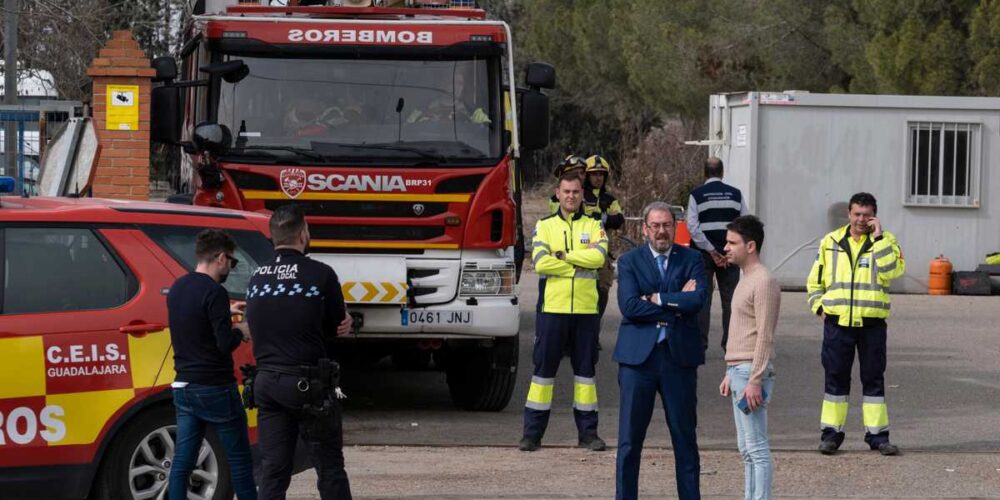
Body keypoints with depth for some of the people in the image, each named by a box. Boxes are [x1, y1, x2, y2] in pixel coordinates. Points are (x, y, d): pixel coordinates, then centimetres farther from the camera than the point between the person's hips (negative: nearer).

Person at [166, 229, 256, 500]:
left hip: (183, 386, 7)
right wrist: (241, 331, -1)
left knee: (183, 459, 5)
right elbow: (225, 344, -20)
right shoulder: (214, 292, -17)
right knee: (239, 458, 5)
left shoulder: (177, 288, 8)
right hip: (215, 387, -7)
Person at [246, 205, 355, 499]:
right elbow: (337, 326, -2)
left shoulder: (256, 279, 7)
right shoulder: (320, 275, -10)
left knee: (273, 472, 6)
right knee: (330, 469, 4)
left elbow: (256, 329, 12)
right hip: (308, 385, -5)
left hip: (267, 383, 5)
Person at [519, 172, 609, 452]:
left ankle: (588, 432, 13)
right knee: (544, 367, 0)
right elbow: (541, 262, -10)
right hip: (552, 306, -1)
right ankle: (533, 432, 3)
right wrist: (582, 263, -10)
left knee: (586, 367, 6)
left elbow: (599, 256, -11)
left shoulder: (593, 226, 9)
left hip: (586, 308, 1)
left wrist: (563, 255, -11)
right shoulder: (545, 226, 6)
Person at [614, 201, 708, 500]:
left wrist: (657, 299, -11)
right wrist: (677, 304, -10)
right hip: (639, 355, -1)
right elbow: (629, 307, -11)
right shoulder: (629, 262, 4)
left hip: (679, 355, 1)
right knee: (630, 438, 2)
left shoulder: (691, 260, 7)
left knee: (685, 436, 7)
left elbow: (698, 299, -11)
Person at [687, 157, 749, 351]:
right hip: (730, 254, 2)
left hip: (704, 254, -2)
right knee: (730, 299, 6)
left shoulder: (697, 195, -2)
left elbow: (693, 227, -9)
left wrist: (712, 252, -8)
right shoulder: (736, 194, 5)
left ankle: (700, 343, -2)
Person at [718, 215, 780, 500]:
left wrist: (755, 380, -21)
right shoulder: (746, 280, 18)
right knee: (747, 449, 12)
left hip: (751, 373, -10)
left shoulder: (763, 282, -13)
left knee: (757, 448, -9)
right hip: (739, 370, 10)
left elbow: (764, 337, -18)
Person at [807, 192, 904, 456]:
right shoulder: (830, 242, 8)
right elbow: (815, 280, 16)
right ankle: (831, 433, 10)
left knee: (874, 378, 3)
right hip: (837, 322, 1)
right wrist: (819, 306, 2)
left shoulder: (885, 242, 3)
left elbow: (891, 271, -16)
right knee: (835, 377, 4)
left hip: (872, 323, -1)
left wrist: (878, 237, -16)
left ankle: (877, 433, 10)